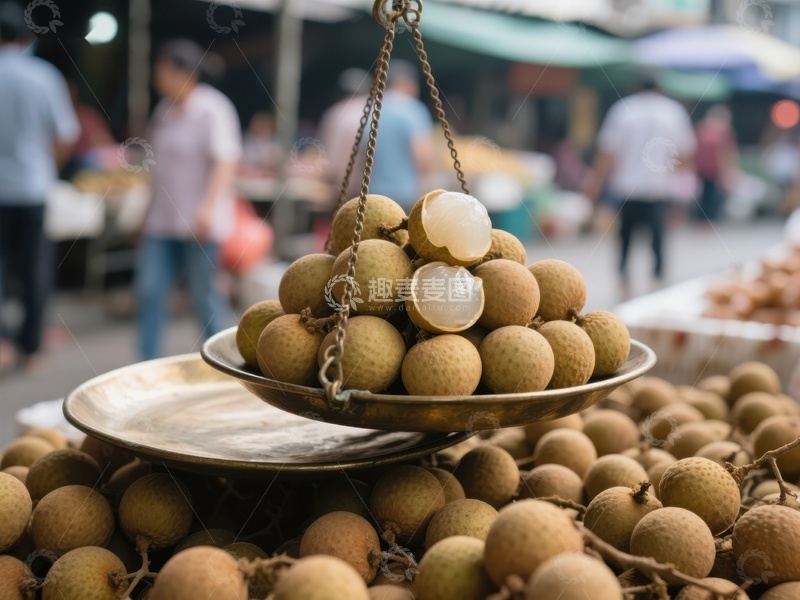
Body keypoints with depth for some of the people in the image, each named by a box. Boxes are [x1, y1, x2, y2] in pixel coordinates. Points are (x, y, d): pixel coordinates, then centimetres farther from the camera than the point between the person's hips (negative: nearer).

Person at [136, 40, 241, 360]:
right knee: (150, 290, 2)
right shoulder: (164, 109, 13)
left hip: (199, 223, -7)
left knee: (203, 295, 0)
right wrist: (151, 211, 23)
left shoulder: (213, 109, -11)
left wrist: (208, 207, -29)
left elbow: (226, 160, -19)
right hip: (162, 220, 7)